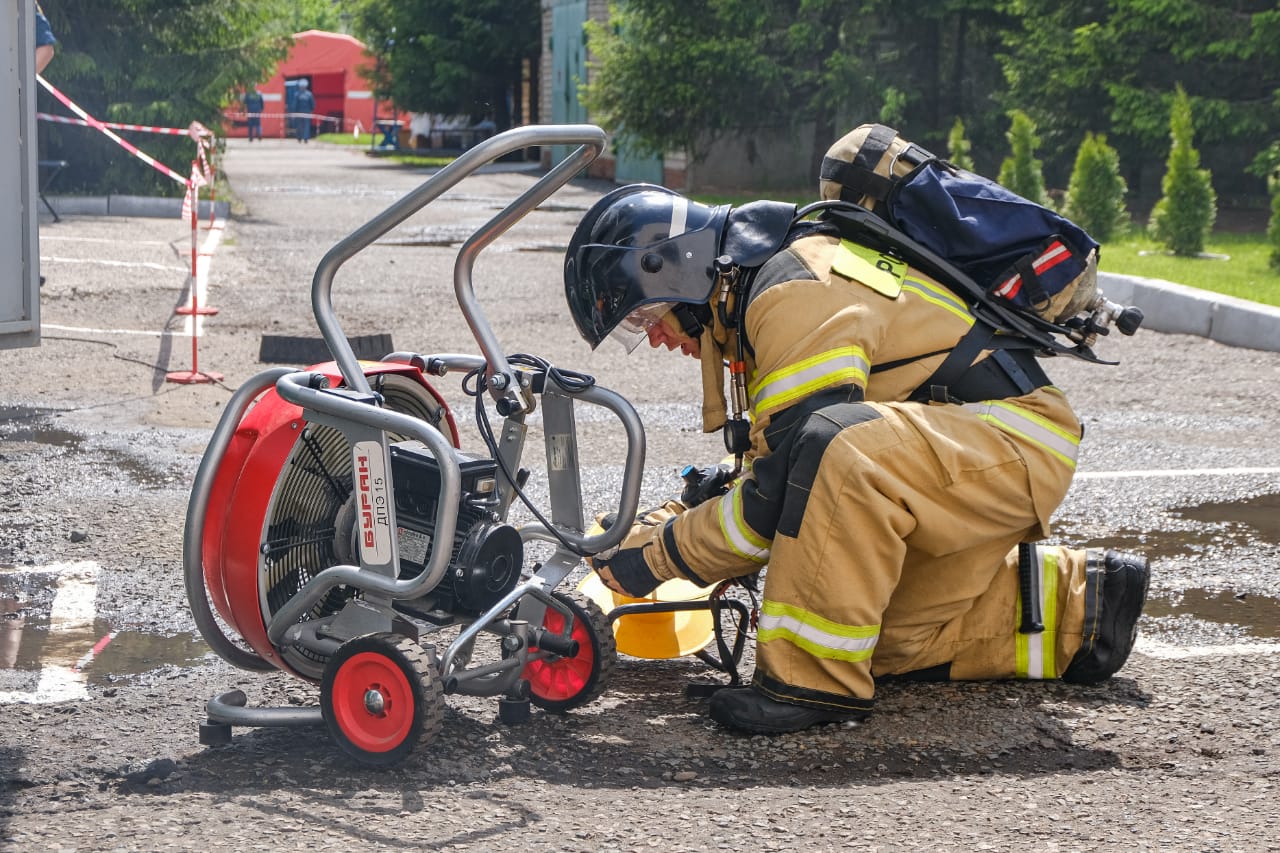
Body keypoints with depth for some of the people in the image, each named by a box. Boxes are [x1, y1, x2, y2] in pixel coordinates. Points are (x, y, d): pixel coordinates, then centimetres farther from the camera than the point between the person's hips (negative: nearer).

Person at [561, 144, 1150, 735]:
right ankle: (1075, 608, 22)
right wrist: (684, 510, 6)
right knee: (887, 640, 12)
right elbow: (781, 462, 19)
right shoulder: (761, 285, 12)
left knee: (843, 449, -37)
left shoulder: (799, 291, -21)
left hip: (1014, 441, -11)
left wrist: (661, 552, -14)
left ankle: (814, 678, -26)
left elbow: (783, 491, -24)